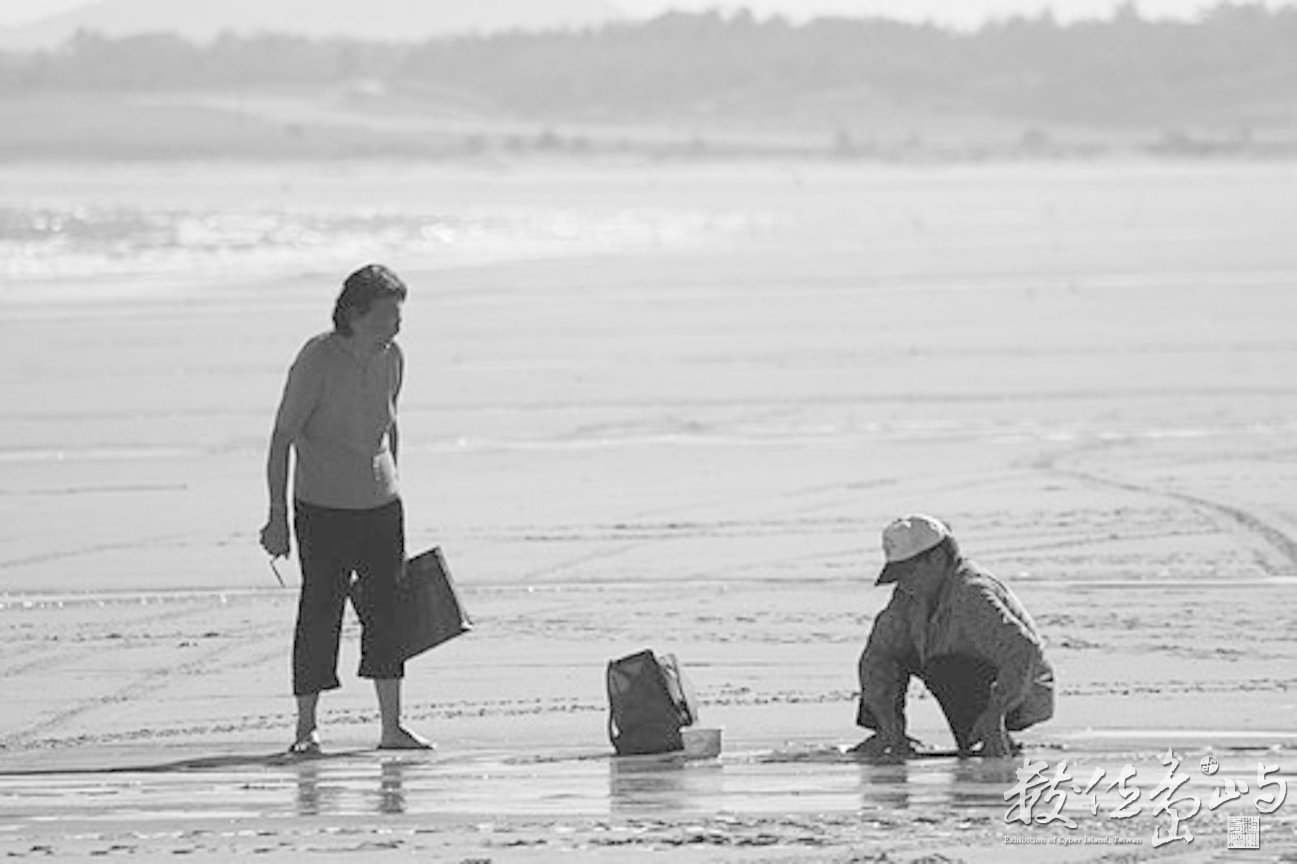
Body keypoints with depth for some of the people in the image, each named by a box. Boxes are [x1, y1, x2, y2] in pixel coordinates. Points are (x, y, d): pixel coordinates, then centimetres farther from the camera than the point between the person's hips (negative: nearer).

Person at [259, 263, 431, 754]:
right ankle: (306, 727, 5)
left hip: (380, 505, 5)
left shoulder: (391, 358, 4)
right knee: (319, 614, -4)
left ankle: (392, 726, 7)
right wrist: (278, 517, -17)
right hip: (323, 507, -5)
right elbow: (282, 438, -14)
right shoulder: (318, 360, -15)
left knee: (387, 611, 3)